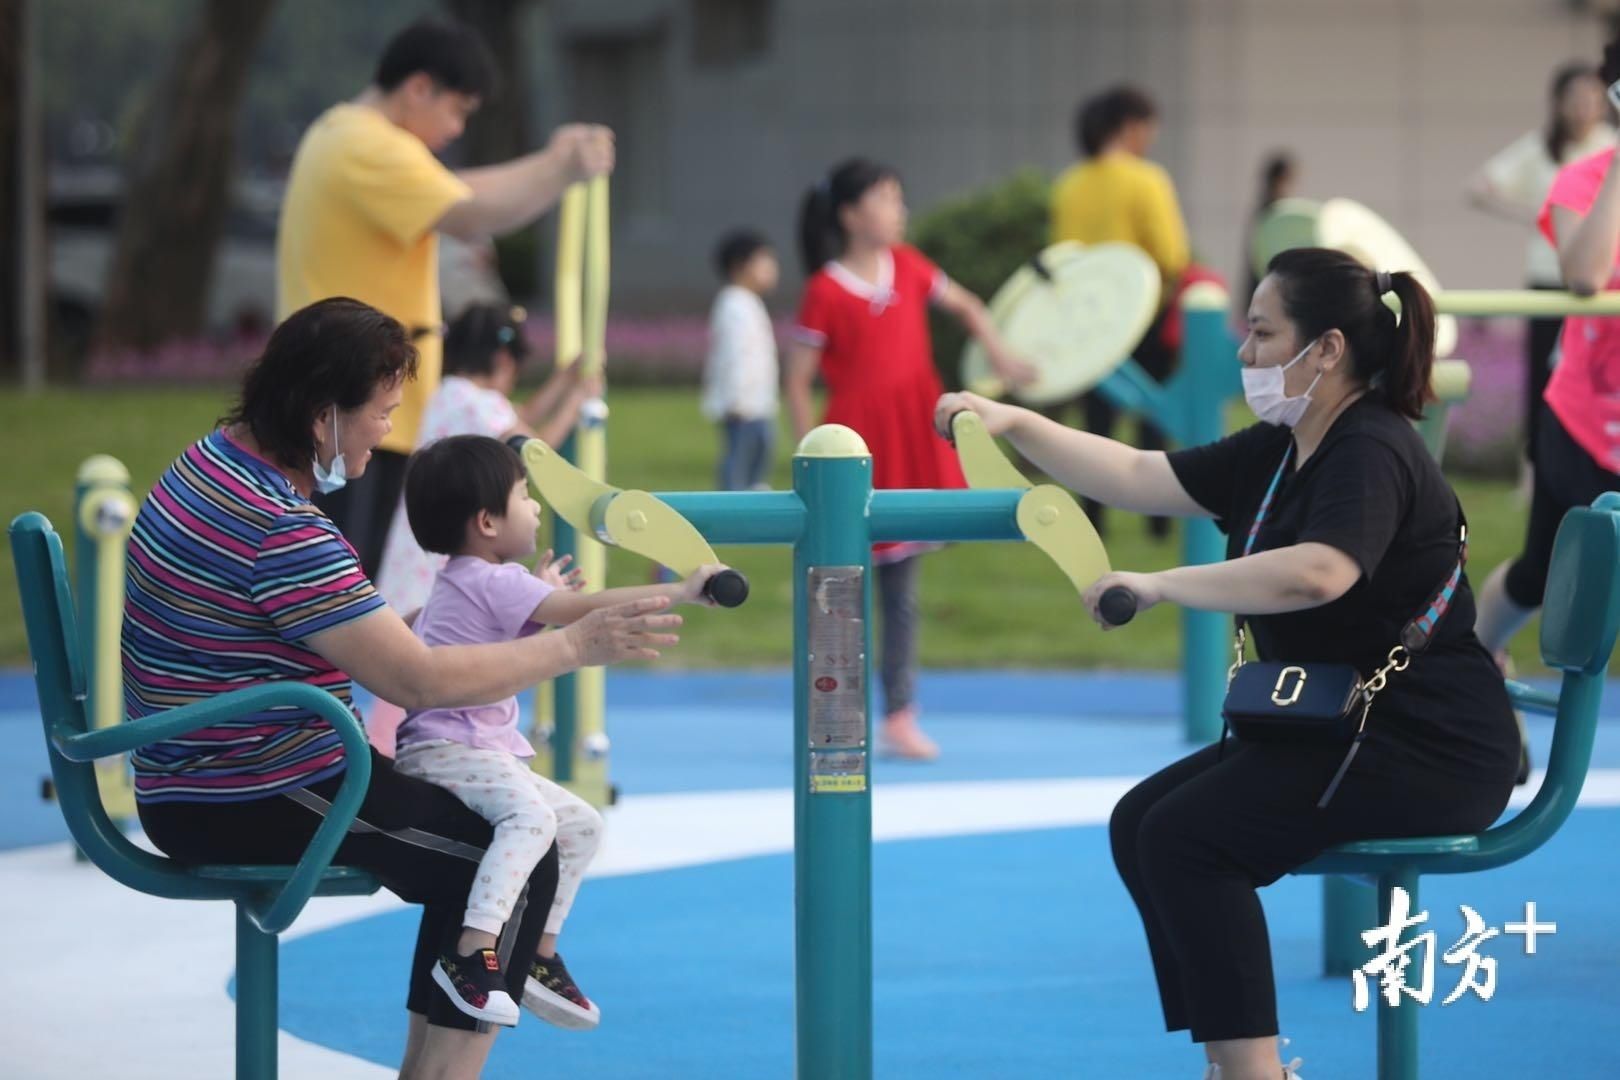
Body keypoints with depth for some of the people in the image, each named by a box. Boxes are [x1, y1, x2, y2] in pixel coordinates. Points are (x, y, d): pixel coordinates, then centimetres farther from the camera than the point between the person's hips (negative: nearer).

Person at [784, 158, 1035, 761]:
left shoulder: (908, 266, 5)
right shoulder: (826, 292, -11)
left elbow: (966, 307, 20)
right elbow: (798, 382, -8)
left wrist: (999, 356, 3)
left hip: (913, 437, 5)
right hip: (857, 438, -5)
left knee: (902, 592, 8)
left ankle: (900, 717, 13)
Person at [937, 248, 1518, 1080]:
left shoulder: (1372, 453, -18)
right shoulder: (1280, 451, 12)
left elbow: (1317, 574, -37)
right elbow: (1139, 480, 15)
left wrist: (1161, 587, -31)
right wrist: (1015, 424, 8)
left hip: (1431, 749, -10)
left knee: (1188, 837, -21)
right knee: (1139, 823, 1)